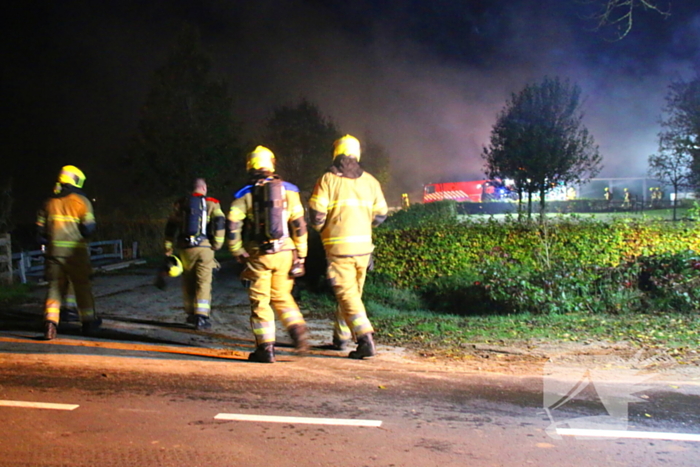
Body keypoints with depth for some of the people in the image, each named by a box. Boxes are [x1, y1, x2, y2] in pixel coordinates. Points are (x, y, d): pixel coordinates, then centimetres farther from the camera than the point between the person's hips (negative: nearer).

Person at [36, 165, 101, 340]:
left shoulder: (50, 202, 9)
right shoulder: (81, 200, -5)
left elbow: (40, 227, 9)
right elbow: (89, 227, -11)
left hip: (54, 250, 4)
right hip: (75, 251, -3)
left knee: (55, 285, 7)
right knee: (82, 286, 9)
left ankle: (50, 322, -8)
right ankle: (88, 322, 19)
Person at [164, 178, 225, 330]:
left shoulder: (180, 204, 12)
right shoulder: (211, 204, 4)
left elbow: (171, 227, 10)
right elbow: (219, 223, -10)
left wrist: (168, 248, 14)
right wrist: (217, 244, -3)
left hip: (186, 248, 3)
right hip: (205, 247, -3)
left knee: (188, 282, 17)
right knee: (204, 282, -3)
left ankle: (191, 313, 28)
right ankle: (201, 317, -13)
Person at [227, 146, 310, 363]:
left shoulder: (244, 195, 1)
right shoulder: (288, 190, 5)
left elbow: (232, 227, -7)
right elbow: (299, 225, 3)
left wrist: (239, 254, 4)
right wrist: (300, 256, 8)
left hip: (259, 255, -2)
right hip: (284, 253, 2)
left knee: (260, 302, 6)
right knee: (282, 296, 20)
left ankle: (266, 348, 7)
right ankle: (298, 329, 1)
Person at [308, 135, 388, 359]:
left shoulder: (328, 179, -6)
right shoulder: (369, 180, 7)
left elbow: (316, 215, -9)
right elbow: (380, 214, 11)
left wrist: (323, 230, 12)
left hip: (339, 246, -5)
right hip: (363, 245, 5)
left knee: (347, 294, -4)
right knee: (353, 292, 17)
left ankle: (365, 339, -16)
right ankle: (341, 338, 30)